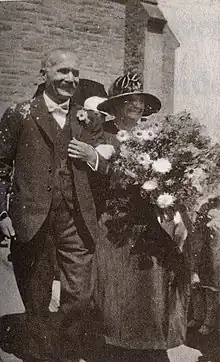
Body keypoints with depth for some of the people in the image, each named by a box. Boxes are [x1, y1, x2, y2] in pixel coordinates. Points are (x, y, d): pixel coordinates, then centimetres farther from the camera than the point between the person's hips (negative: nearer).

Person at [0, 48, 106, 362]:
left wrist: (94, 157, -6)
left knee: (79, 297, 7)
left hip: (77, 223, 2)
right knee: (36, 302, 14)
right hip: (32, 222, -2)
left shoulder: (88, 119, 10)